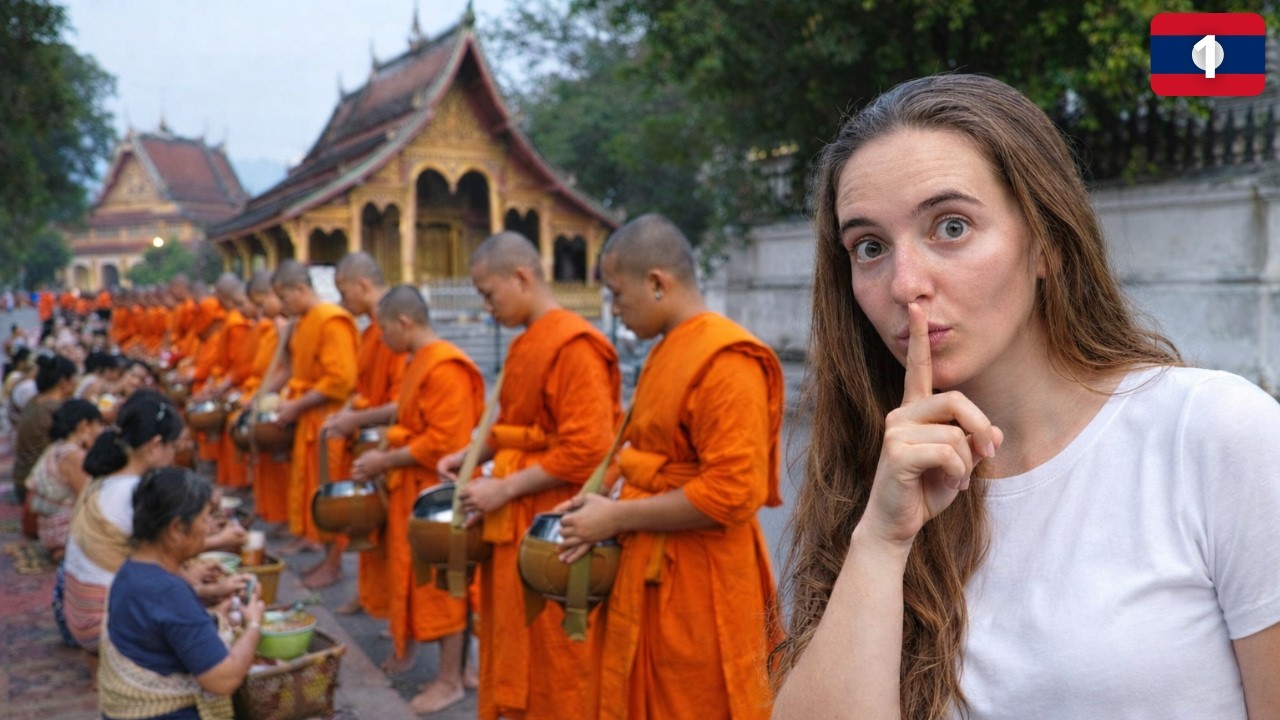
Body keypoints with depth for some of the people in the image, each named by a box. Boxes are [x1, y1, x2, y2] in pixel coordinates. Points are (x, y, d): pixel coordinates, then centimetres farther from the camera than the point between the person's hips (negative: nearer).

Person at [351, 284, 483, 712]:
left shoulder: (445, 367, -21)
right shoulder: (419, 363, 11)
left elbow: (443, 442, -25)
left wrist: (386, 461, -17)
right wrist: (383, 457, 7)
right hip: (411, 486, 10)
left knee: (441, 583, 0)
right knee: (409, 574, 20)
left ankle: (451, 679, 11)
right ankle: (404, 646, 37)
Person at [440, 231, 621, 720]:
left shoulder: (574, 344, -18)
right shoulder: (526, 344, 12)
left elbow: (586, 452, -23)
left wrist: (504, 489, -18)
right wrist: (469, 456, 7)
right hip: (516, 519, 9)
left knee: (554, 658, 3)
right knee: (517, 642, 17)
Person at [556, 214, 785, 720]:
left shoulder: (725, 361, -19)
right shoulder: (667, 353, 12)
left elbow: (732, 493, -24)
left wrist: (619, 517, -17)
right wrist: (605, 505, 3)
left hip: (697, 586, -9)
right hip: (650, 573, 9)